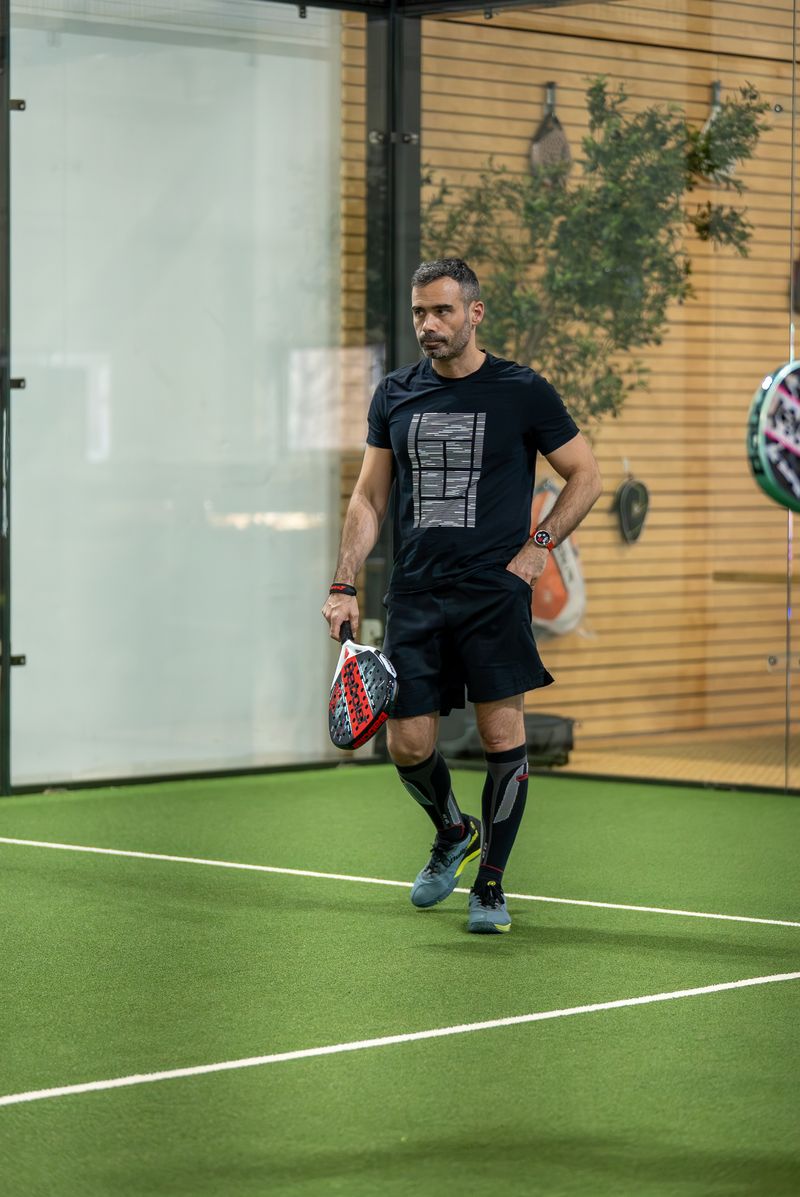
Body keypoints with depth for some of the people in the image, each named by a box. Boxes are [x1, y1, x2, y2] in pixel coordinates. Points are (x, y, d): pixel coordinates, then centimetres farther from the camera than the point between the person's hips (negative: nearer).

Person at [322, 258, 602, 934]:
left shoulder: (523, 392, 0)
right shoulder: (395, 395, 9)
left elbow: (585, 475, 7)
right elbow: (369, 498, 14)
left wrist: (539, 545, -5)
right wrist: (345, 586, 5)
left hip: (494, 592, -3)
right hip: (414, 595, 3)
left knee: (502, 735, -6)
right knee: (408, 745, 0)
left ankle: (491, 884, 8)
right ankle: (454, 835, 30)